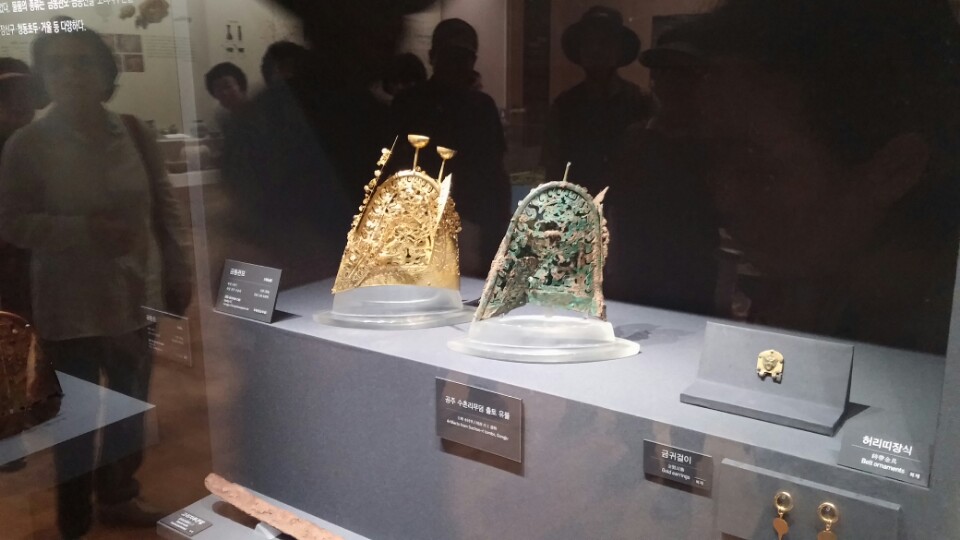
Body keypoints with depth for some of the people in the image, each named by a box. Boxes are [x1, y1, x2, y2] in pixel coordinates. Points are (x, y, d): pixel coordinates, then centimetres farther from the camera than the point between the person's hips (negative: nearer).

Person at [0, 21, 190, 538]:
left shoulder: (132, 131, 0)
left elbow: (164, 207, 5)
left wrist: (178, 275, 3)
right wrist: (85, 230, -21)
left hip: (137, 295, 3)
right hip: (72, 305, -3)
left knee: (131, 405, 16)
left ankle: (117, 495, 39)